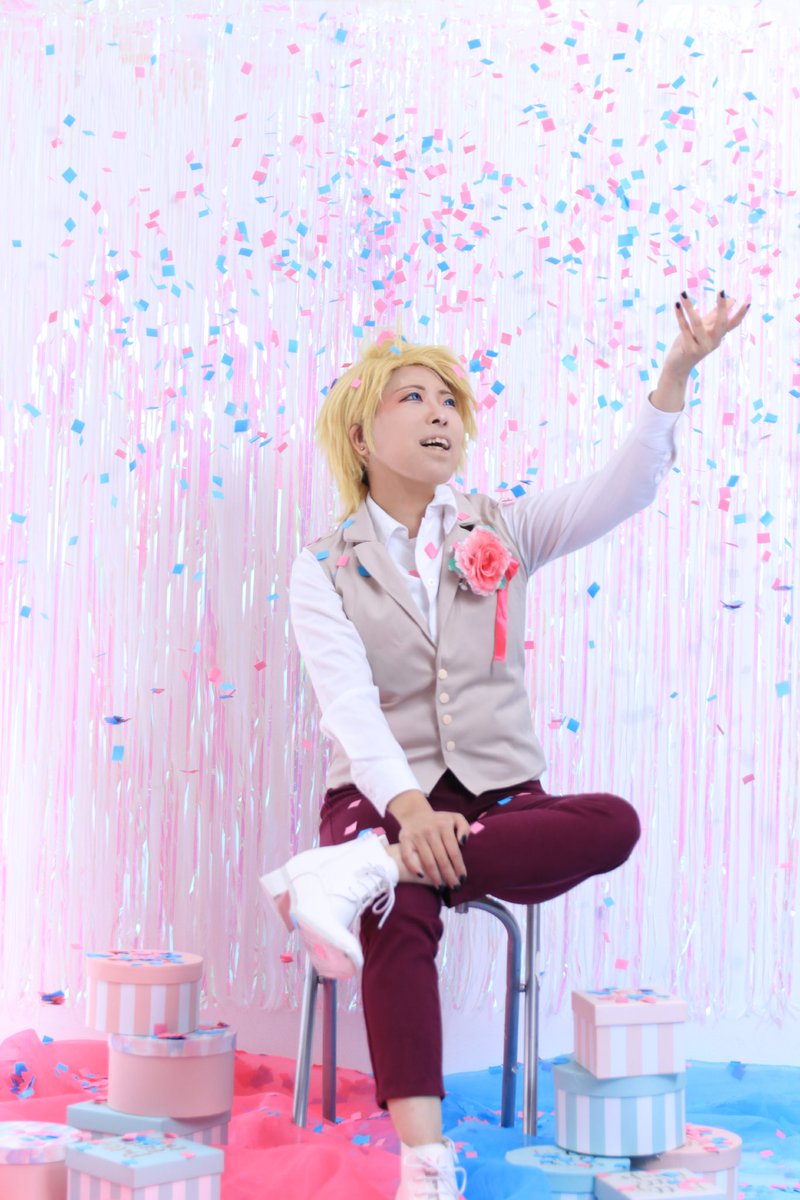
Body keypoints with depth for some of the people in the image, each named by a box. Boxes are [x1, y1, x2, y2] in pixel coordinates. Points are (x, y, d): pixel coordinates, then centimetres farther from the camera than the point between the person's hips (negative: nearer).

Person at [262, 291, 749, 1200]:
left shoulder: (499, 534, 11)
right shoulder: (324, 570, 4)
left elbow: (620, 491, -4)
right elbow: (348, 700, -10)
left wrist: (677, 374, -19)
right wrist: (408, 806, -27)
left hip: (496, 798, 3)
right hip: (384, 794, -2)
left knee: (614, 824, -30)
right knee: (401, 920, -35)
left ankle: (363, 872, -36)